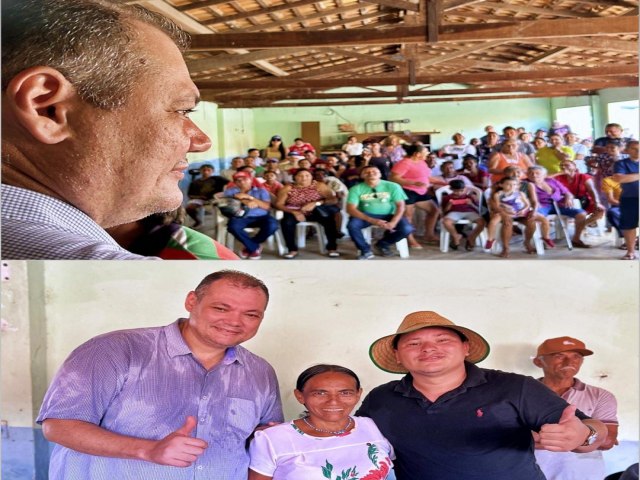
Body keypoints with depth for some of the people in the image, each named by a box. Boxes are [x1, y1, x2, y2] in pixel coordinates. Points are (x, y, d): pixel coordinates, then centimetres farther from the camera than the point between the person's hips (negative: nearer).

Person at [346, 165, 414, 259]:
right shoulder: (356, 189, -8)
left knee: (407, 229, -24)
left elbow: (401, 206, -8)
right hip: (366, 216, -1)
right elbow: (350, 209, -16)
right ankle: (366, 250, -5)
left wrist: (393, 222, -26)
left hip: (387, 215, 1)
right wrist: (373, 221, -27)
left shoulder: (392, 186, -7)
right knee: (352, 225, -32)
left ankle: (382, 245, 6)